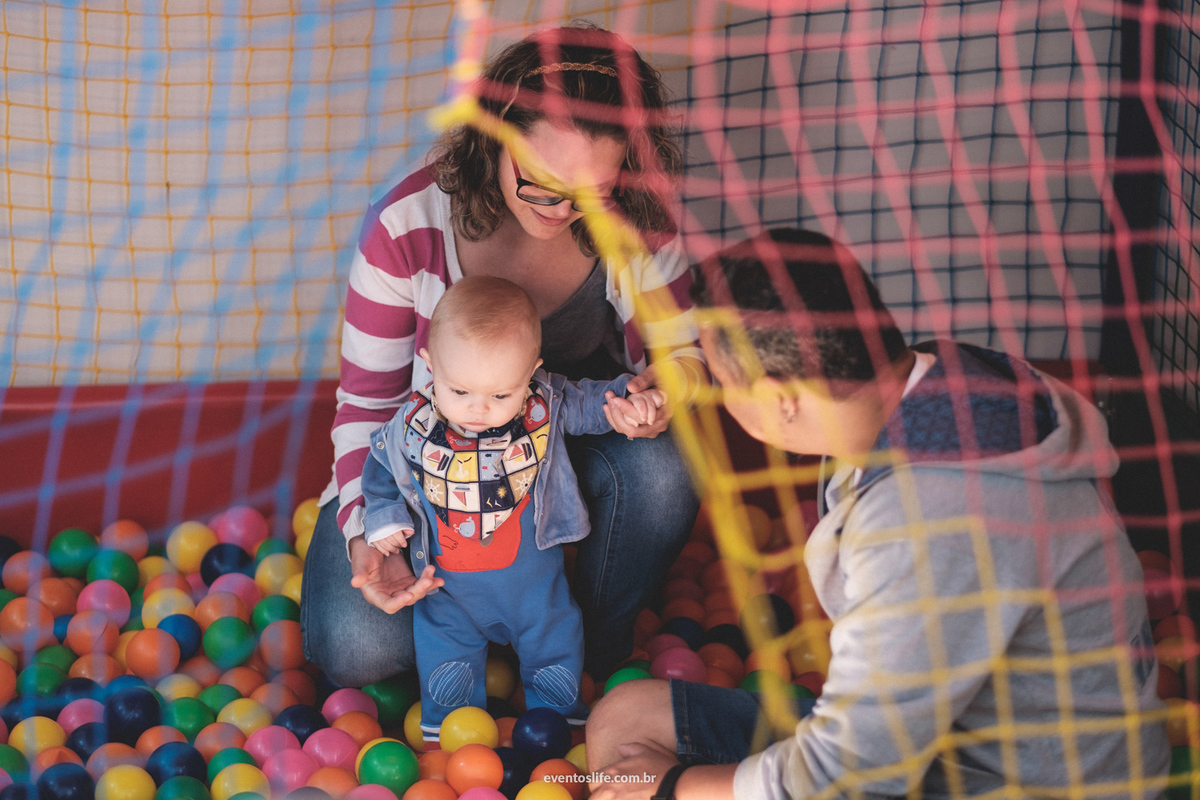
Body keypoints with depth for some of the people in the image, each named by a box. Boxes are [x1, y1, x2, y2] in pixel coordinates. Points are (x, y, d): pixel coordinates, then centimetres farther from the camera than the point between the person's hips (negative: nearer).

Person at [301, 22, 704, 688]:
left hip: (577, 432, 2)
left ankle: (606, 656, -4)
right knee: (356, 649, -25)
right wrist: (366, 533, -30)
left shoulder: (633, 221, -20)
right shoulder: (407, 228, -25)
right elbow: (368, 401, -14)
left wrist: (667, 382, -33)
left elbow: (678, 350, -6)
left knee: (660, 469, -34)